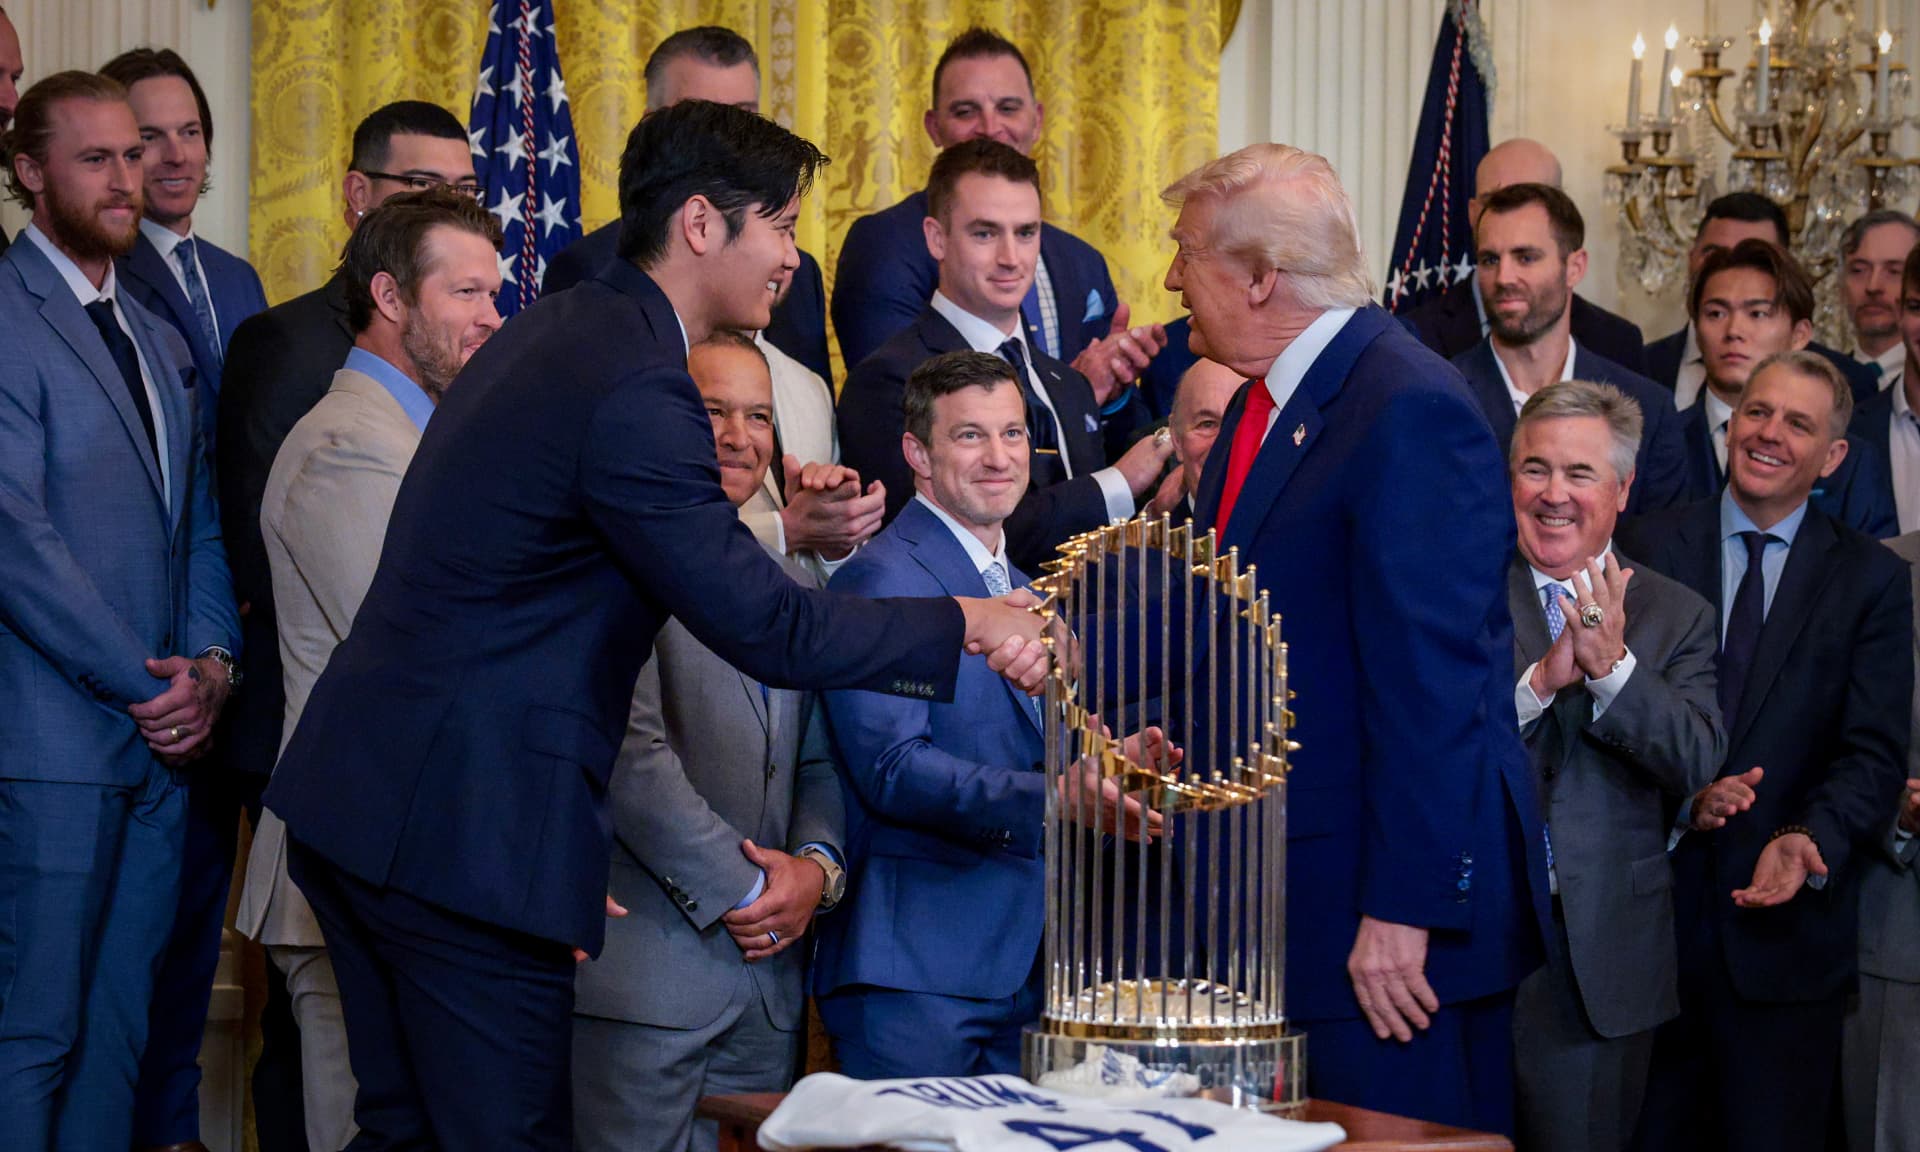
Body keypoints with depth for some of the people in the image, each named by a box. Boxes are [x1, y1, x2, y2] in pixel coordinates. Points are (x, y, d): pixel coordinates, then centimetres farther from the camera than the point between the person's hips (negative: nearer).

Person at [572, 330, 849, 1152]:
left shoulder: (792, 585, 19)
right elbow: (630, 753, -14)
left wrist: (817, 867, -1)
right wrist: (742, 890, -11)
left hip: (770, 977, 7)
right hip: (647, 971, -7)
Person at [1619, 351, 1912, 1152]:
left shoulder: (1872, 582, 5)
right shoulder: (1645, 550, 6)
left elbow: (1874, 754, -2)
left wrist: (1809, 841, -20)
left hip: (1787, 930, 0)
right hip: (1650, 913, 0)